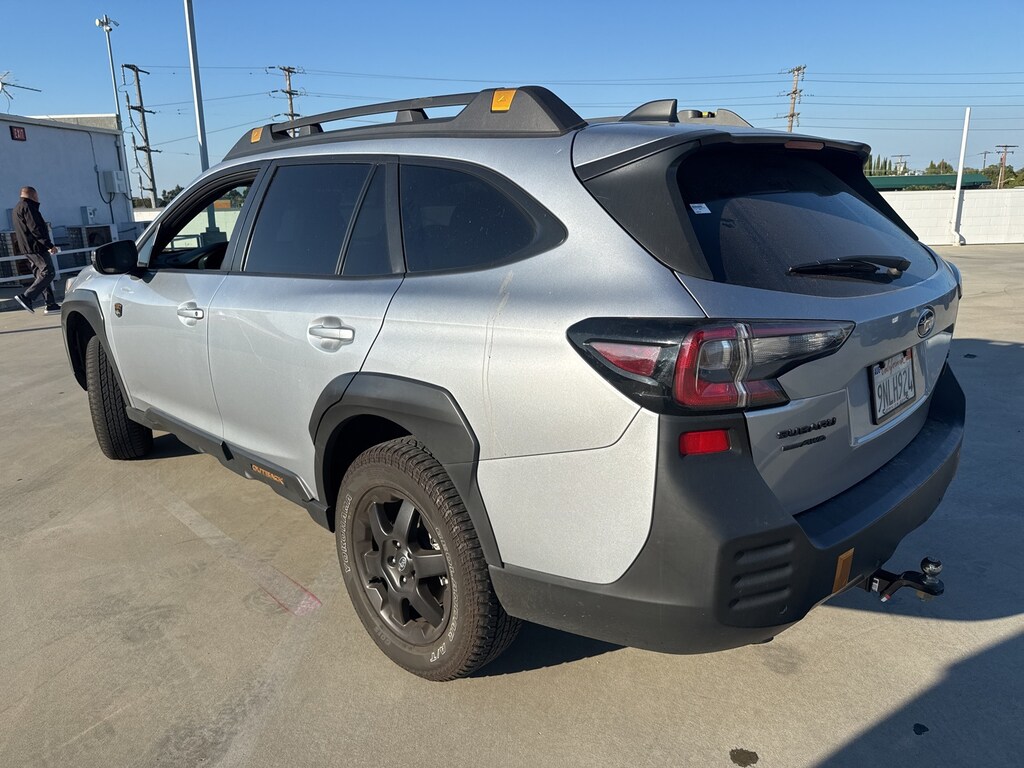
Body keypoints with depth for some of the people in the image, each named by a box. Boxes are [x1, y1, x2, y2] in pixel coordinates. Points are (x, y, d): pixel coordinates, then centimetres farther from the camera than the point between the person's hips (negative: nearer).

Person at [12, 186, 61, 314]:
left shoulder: (18, 208, 23)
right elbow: (35, 229, -19)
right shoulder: (27, 206, -10)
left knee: (41, 275, 8)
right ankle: (26, 297, -17)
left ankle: (51, 305, 5)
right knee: (48, 273, -11)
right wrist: (49, 245, -20)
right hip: (36, 247, -10)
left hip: (27, 248, 10)